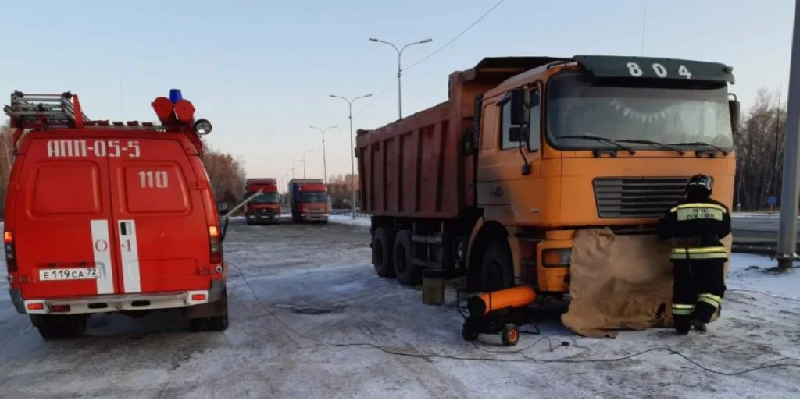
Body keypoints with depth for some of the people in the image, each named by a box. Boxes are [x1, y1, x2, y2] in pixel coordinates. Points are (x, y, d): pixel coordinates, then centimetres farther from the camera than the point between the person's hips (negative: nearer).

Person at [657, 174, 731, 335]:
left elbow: (663, 232, 2)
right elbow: (724, 232, 17)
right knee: (713, 288, 14)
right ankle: (701, 316, -6)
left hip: (684, 256, 1)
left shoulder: (677, 209, -1)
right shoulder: (720, 208, 4)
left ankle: (682, 325, 15)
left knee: (683, 291, 10)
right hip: (711, 255, 0)